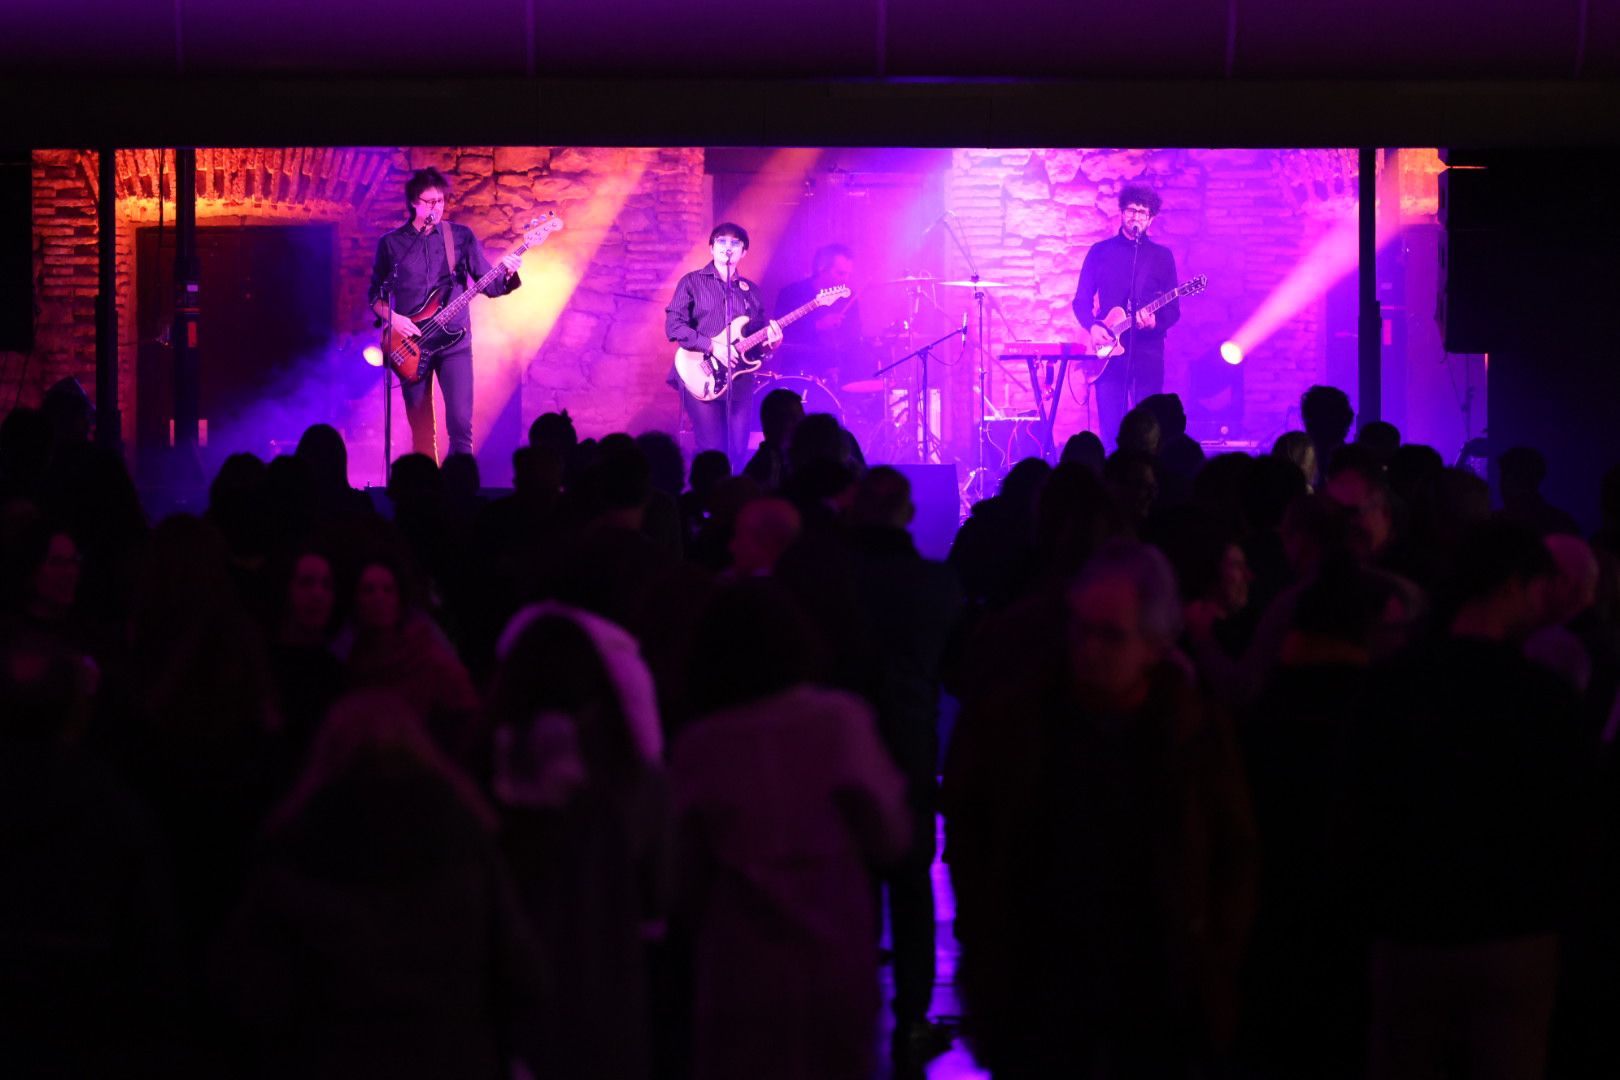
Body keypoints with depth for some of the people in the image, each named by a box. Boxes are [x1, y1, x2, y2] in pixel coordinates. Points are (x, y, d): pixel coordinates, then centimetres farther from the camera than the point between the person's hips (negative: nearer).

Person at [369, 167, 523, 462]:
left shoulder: (461, 237, 4)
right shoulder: (390, 243, 5)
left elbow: (489, 286, 4)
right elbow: (375, 294, 10)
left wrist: (507, 274, -17)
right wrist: (392, 317, -9)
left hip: (454, 340, -1)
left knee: (461, 423, -12)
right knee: (421, 430, 4)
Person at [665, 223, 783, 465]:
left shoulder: (751, 290, 17)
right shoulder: (693, 282, 4)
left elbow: (761, 332, 19)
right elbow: (673, 325, -6)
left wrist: (771, 339, -5)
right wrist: (711, 345, -17)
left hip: (740, 380, 4)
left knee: (739, 450, 0)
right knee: (712, 451, -12)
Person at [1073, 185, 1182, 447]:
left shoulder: (1162, 256, 9)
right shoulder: (1100, 252, 9)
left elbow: (1173, 310, 6)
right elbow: (1081, 300, 9)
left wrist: (1155, 322, -15)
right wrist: (1093, 326, -10)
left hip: (1148, 353, 0)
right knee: (1110, 427, -3)